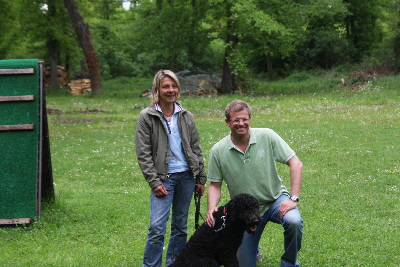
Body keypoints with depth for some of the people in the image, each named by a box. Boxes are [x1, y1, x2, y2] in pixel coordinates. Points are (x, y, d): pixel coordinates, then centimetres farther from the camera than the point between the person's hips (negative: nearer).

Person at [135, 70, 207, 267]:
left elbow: (196, 149, 12)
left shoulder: (186, 116, 8)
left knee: (181, 226, 10)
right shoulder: (146, 117, -4)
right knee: (157, 227, -11)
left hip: (186, 176, 4)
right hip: (163, 178, -4)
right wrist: (154, 182, -12)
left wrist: (201, 178, 7)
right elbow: (143, 154, -6)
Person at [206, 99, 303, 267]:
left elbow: (296, 164, -13)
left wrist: (293, 198, -21)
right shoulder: (218, 151, -8)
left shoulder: (267, 136, -12)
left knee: (293, 222, -34)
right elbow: (215, 185, -1)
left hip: (275, 199, -1)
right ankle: (254, 251, 40)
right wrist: (211, 209, -21)